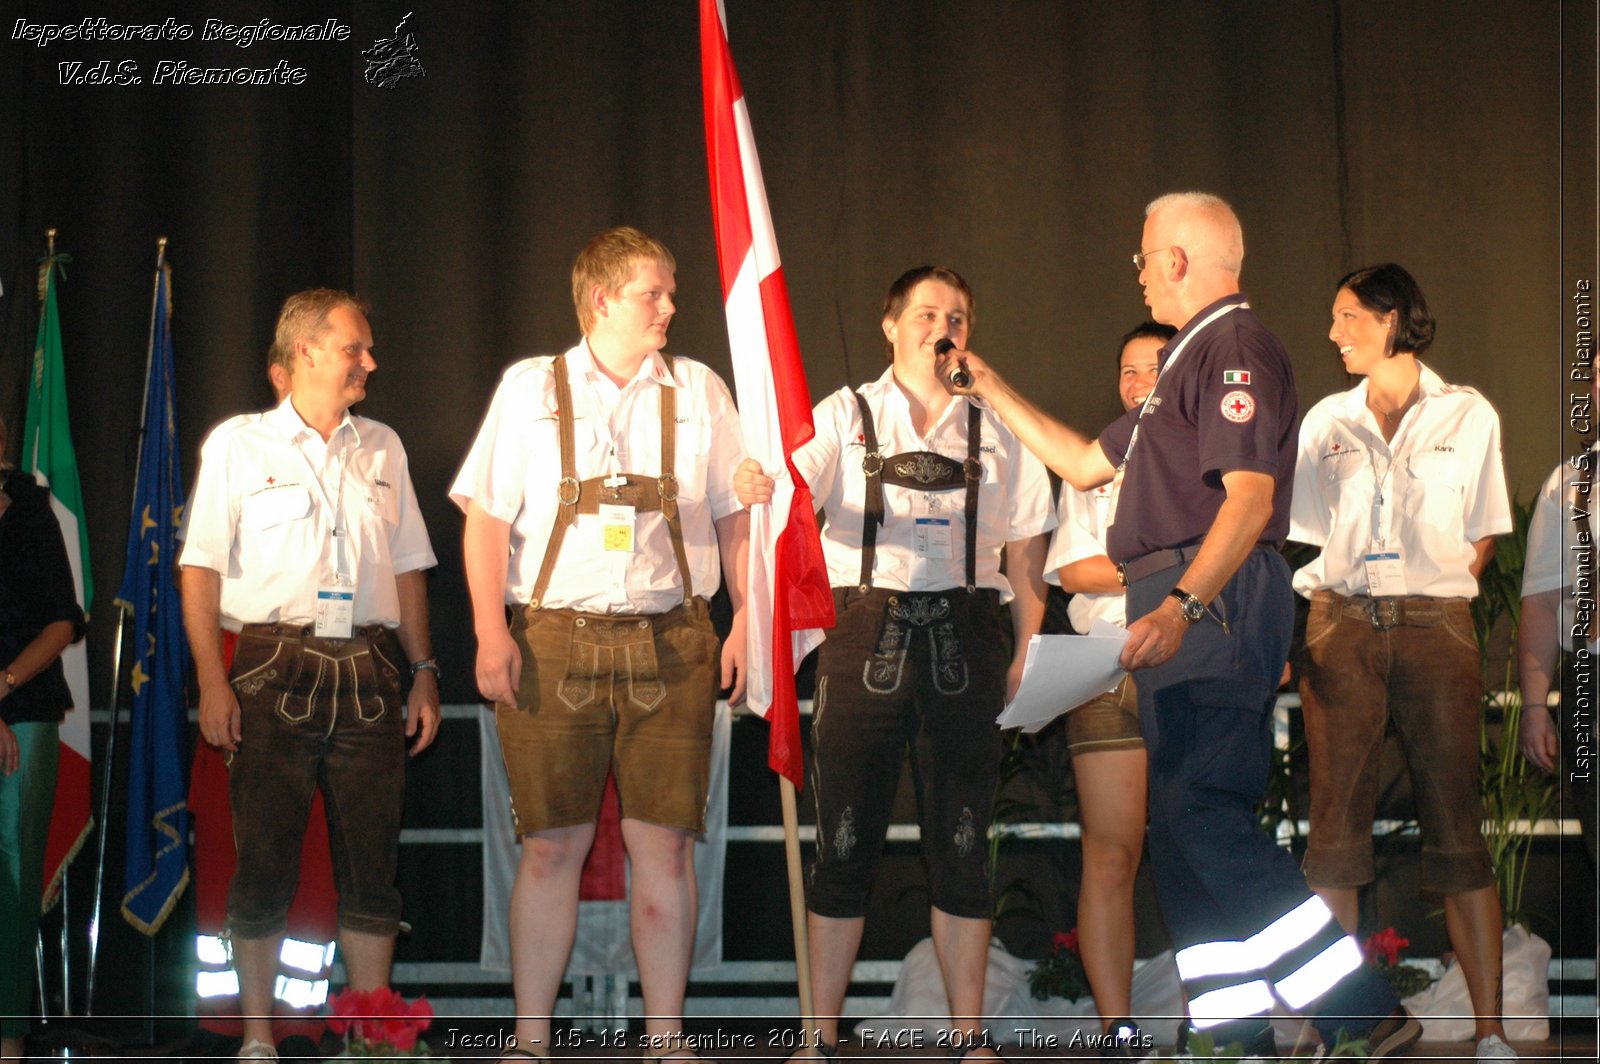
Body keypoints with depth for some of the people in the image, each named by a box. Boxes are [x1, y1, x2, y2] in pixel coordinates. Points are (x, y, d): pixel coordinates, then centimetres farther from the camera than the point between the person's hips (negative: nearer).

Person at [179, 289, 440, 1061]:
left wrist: (423, 670, 12)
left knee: (371, 865, 2)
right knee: (264, 859, -1)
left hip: (369, 673, 3)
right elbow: (201, 568, 1)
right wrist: (212, 681, -8)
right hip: (275, 670, -3)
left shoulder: (382, 449, 16)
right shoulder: (239, 443, 5)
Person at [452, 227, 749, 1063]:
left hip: (670, 644, 1)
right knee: (551, 847, 1)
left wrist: (747, 621, 3)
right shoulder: (531, 388, 7)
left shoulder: (698, 392, 11)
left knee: (665, 845, 1)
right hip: (555, 641, -1)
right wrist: (491, 633, -5)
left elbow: (737, 517, 13)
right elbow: (486, 517, 4)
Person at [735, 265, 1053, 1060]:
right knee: (845, 840, -1)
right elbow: (796, 491, -8)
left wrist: (1021, 658, 0)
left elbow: (1026, 556, 10)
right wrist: (758, 488, -31)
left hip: (963, 643, 1)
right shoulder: (846, 415, 8)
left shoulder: (996, 430, 12)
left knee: (961, 844, 3)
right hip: (865, 636, -1)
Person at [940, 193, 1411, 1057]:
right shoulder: (1189, 358, 24)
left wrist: (1182, 604, -32)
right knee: (1183, 823, 8)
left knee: (1201, 813, -19)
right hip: (1185, 606, 11)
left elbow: (1251, 497, -21)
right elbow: (1087, 464, 31)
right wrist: (990, 389, 33)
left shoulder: (1236, 348, -9)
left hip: (1214, 600, -11)